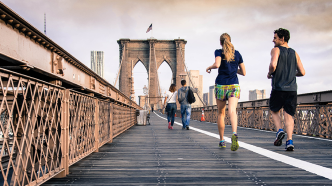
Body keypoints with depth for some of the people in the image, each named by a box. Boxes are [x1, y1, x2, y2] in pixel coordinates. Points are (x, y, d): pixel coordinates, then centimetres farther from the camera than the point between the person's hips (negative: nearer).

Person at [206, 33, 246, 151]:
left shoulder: (219, 52, 0)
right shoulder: (237, 54, 9)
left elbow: (217, 64, -20)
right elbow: (243, 72, 11)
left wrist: (209, 68, 0)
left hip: (220, 86, -1)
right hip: (234, 86, 1)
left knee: (221, 113, 15)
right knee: (232, 111, -15)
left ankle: (222, 140, 23)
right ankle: (234, 134, -43)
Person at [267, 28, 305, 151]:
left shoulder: (276, 50, -2)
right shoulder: (294, 53, 13)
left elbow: (273, 64, -20)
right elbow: (302, 72, 10)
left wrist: (269, 74, -1)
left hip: (278, 88, -4)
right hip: (292, 89, 4)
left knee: (275, 111, 17)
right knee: (289, 115, 5)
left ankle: (279, 131, -5)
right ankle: (289, 141, -8)